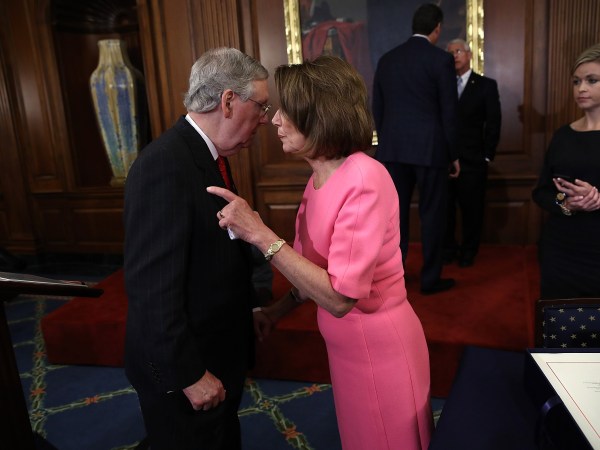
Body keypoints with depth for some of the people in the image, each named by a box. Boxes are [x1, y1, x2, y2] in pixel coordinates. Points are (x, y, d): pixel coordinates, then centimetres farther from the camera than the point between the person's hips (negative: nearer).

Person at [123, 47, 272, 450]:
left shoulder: (208, 155, 3)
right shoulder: (164, 165, -26)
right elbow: (152, 287, -27)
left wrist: (251, 307, 11)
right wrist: (189, 375, -21)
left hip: (219, 350, 9)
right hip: (183, 368, -8)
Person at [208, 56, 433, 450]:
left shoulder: (365, 180, -25)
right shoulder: (321, 177, 1)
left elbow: (340, 296, -29)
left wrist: (259, 233, -29)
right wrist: (277, 310, 3)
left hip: (378, 345, -7)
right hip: (346, 343, 8)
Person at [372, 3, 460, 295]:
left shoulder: (386, 59, 8)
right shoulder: (441, 59, -6)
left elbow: (377, 109, 11)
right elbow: (448, 112, -6)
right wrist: (454, 154, 2)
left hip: (392, 148, 5)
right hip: (429, 148, -4)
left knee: (396, 213, 12)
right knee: (432, 214, 6)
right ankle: (430, 279, 15)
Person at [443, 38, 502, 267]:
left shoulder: (486, 85, 5)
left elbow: (493, 123, 2)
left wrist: (487, 156, -3)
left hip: (472, 161, -1)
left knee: (471, 208, 6)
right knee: (445, 206, 6)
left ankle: (468, 251, 21)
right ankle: (447, 249, 20)